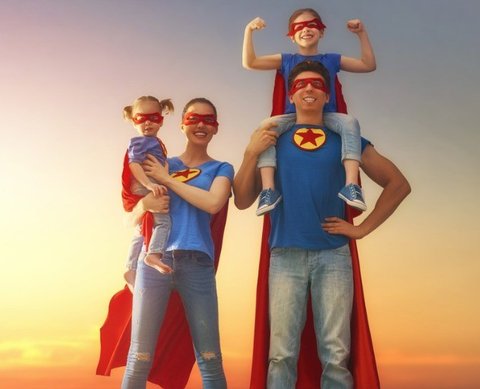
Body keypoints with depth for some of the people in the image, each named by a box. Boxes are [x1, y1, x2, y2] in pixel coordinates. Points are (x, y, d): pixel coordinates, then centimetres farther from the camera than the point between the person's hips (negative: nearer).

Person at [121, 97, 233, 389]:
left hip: (197, 263, -1)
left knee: (210, 358, 1)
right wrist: (146, 202, -10)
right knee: (140, 357, 1)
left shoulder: (221, 168, 11)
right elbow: (134, 216, 13)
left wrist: (167, 180, -4)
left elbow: (213, 203, -10)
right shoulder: (161, 165, 16)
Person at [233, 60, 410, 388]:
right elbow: (243, 201, 8)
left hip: (333, 255, 0)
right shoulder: (272, 140, 12)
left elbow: (399, 184, 13)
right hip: (285, 255, 0)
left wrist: (363, 228, 6)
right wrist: (251, 154, -5)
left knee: (336, 355, 0)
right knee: (282, 354, 0)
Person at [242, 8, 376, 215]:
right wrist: (249, 31, -5)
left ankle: (351, 185, -40)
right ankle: (268, 189, -35)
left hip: (326, 116, 0)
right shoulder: (286, 60, 13)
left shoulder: (331, 59, 14)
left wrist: (362, 34, 5)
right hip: (294, 117, 0)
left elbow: (369, 65, 14)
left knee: (350, 122, -32)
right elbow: (249, 63, 6)